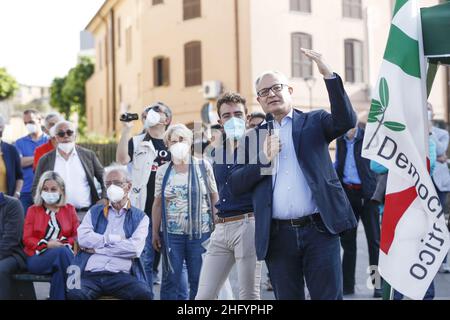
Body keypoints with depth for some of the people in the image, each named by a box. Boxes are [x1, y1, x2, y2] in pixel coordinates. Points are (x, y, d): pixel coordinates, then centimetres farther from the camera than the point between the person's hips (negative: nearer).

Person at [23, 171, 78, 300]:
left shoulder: (70, 209, 18)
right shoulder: (33, 210, 15)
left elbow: (77, 236, 10)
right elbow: (27, 239, 5)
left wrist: (64, 243, -12)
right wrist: (47, 245, -12)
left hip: (64, 253, 1)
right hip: (37, 257, -1)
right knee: (61, 252, -36)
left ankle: (58, 297, -27)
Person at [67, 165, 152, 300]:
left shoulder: (140, 217, 13)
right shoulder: (95, 211, 20)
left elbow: (135, 248, -5)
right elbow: (83, 238, 2)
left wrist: (96, 248, 0)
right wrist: (113, 239, -2)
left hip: (122, 276, -1)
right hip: (91, 274, 1)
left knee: (144, 294, -33)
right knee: (74, 294, -34)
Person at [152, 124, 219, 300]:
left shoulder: (204, 166, 2)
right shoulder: (163, 171, 6)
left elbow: (214, 198, 3)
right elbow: (158, 203, 7)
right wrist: (155, 233, 3)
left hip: (200, 233, -1)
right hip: (172, 234, 1)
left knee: (198, 280, 3)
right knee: (170, 279, 2)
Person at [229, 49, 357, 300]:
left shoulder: (314, 122, 8)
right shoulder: (255, 136, 13)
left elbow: (346, 121, -12)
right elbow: (236, 185, 7)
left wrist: (328, 74, -19)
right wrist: (264, 159, -9)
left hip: (319, 229, -2)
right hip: (278, 234, 3)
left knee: (328, 295, -2)